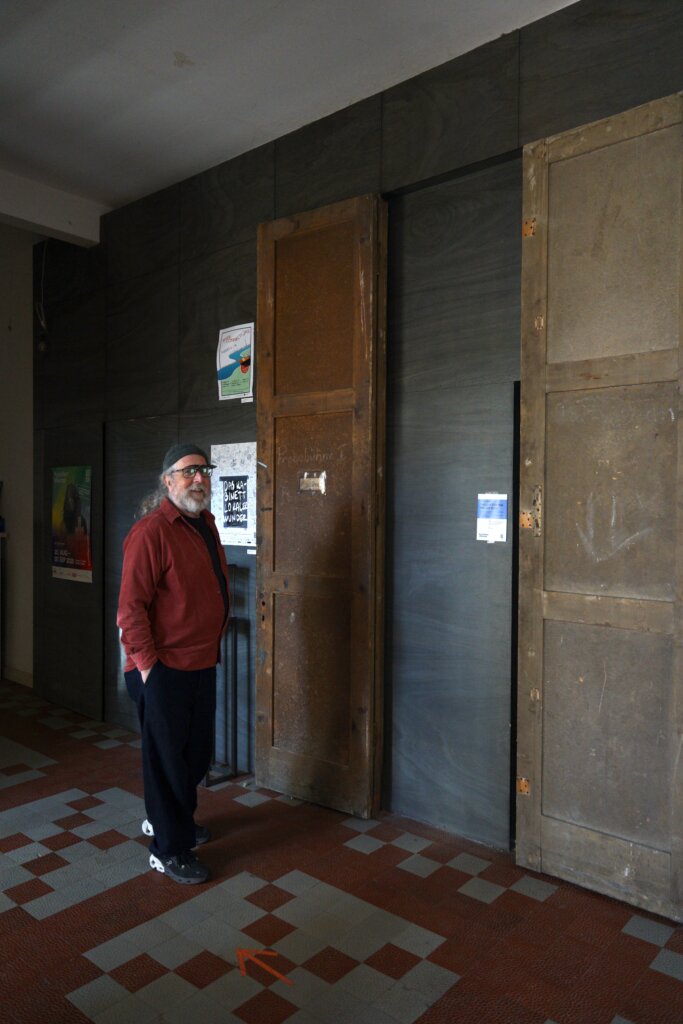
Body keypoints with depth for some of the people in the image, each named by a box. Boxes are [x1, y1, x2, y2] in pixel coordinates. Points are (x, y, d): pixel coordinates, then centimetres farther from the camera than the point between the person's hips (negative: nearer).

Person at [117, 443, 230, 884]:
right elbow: (131, 607, -20)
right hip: (163, 670, -9)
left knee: (198, 752, 22)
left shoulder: (206, 524, 9)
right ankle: (169, 851, 24)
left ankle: (166, 818, 44)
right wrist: (147, 663, -19)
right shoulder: (151, 532, -18)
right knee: (167, 757, 6)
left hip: (202, 664, 9)